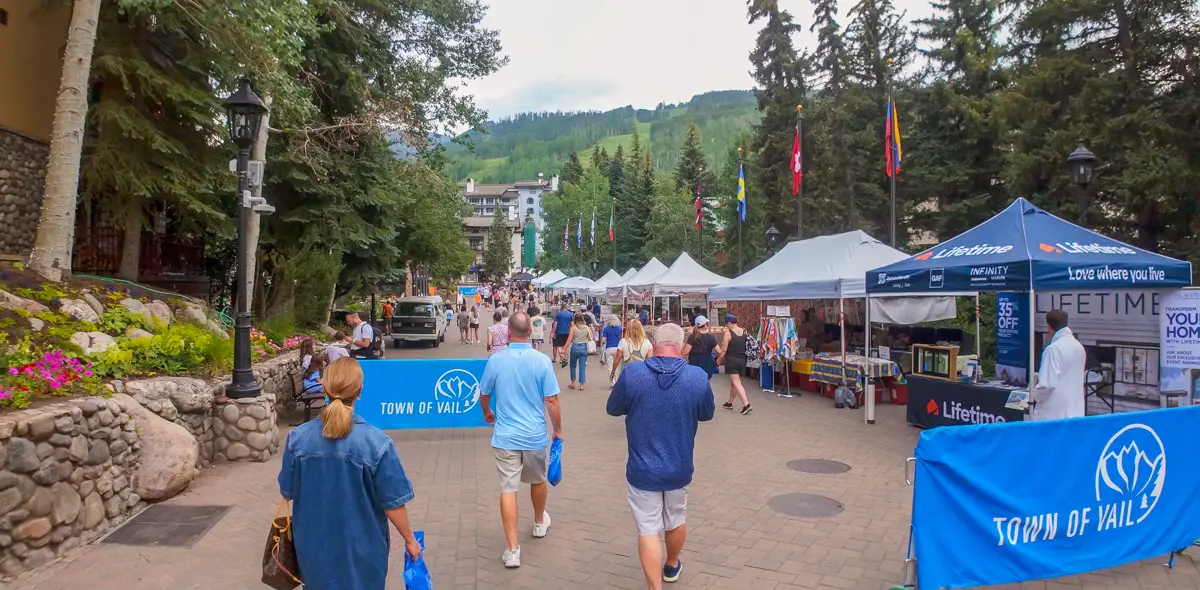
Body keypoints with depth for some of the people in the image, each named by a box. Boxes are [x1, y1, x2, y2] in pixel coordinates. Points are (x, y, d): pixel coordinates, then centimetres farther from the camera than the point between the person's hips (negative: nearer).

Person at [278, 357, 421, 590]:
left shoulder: (297, 438, -13)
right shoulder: (377, 443, -23)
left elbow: (288, 493, 0)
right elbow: (393, 503, -16)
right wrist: (410, 539, 0)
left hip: (315, 546, 3)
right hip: (361, 549, -2)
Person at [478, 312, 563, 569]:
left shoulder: (495, 360, -7)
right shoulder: (542, 361, -13)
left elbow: (484, 395, 6)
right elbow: (552, 401, -11)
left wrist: (487, 413, 28)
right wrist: (558, 430, 4)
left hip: (505, 436, 0)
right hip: (535, 434, 0)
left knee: (508, 489, 3)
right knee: (538, 480, 23)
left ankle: (512, 549, 4)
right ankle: (540, 523, 45)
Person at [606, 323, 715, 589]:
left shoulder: (632, 374, -17)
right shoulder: (698, 377, -14)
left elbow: (613, 409, -1)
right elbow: (707, 414, 4)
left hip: (643, 468, -3)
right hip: (679, 467, 3)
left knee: (648, 530, 8)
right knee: (676, 519, 25)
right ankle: (672, 567, 48)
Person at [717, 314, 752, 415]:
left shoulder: (728, 333, -13)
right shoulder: (744, 331, 3)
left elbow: (724, 351, -11)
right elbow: (746, 347, 10)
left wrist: (719, 360, 5)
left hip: (732, 360, -7)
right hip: (742, 360, 7)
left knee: (736, 383, -6)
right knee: (733, 382, 19)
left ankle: (746, 404, -17)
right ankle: (729, 403, 30)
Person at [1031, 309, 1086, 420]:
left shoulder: (1054, 348, -16)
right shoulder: (1079, 346, 9)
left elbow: (1047, 383, -20)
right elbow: (1081, 376, 21)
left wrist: (1035, 395, -3)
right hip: (1075, 410, 8)